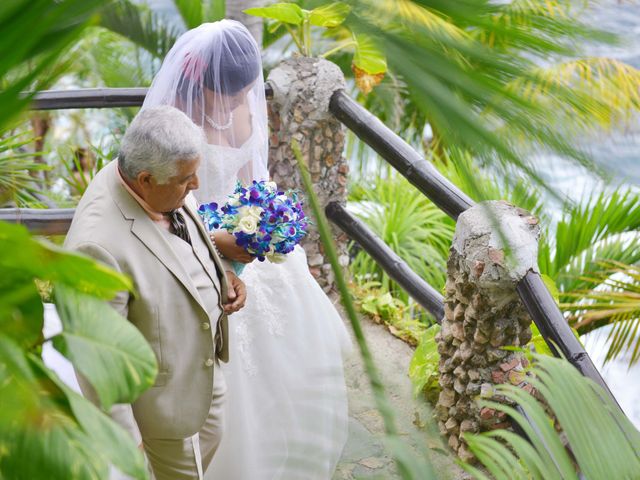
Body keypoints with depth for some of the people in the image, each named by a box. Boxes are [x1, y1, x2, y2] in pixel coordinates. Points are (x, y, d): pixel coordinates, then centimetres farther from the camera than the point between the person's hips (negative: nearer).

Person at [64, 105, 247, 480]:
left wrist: (222, 273, -9)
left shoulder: (167, 187, -15)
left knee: (208, 443, 30)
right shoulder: (100, 245, -39)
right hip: (164, 389, -7)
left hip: (204, 362, 8)